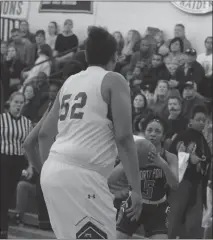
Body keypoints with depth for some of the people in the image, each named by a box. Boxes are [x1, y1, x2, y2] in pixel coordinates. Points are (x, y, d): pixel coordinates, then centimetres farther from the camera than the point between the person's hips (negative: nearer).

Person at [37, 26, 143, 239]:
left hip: (52, 171, 8)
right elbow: (123, 138, -9)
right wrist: (136, 189, -6)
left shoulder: (69, 82, 20)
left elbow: (44, 134, 24)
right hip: (81, 174, -8)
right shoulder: (113, 80, 0)